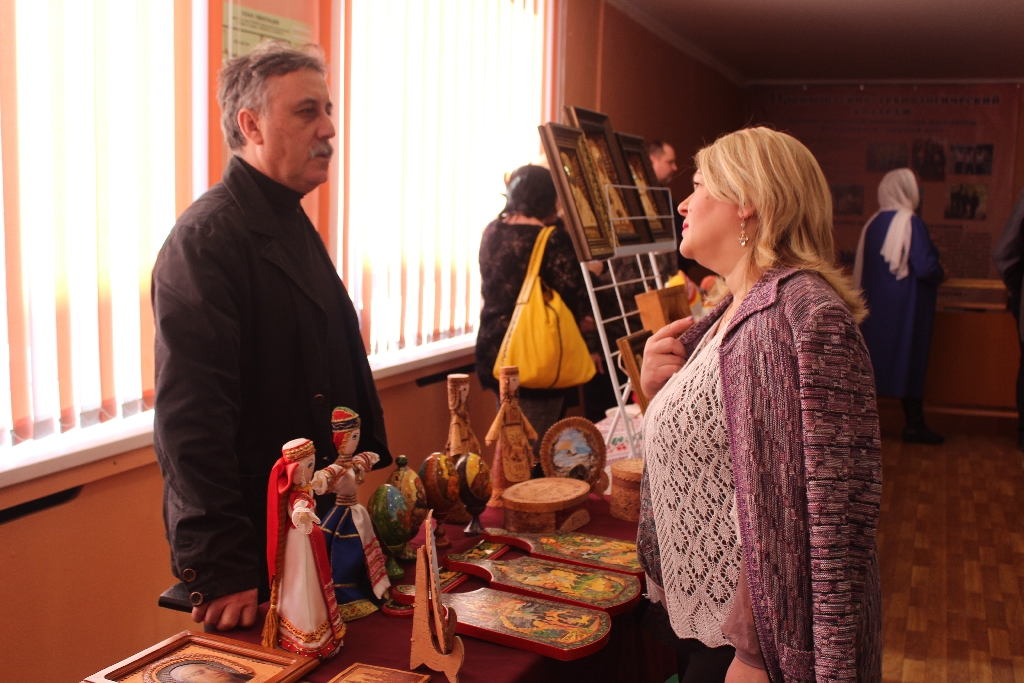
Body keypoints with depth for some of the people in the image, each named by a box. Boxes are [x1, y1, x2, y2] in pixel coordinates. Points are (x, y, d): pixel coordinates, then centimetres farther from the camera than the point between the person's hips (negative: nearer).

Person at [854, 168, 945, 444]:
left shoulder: (873, 223, 5)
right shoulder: (910, 223, -14)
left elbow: (862, 268, 11)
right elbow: (926, 267, -19)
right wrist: (940, 273, 2)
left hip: (875, 305, 6)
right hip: (906, 307, -6)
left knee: (873, 360, 11)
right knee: (911, 359, 2)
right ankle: (914, 425, 8)